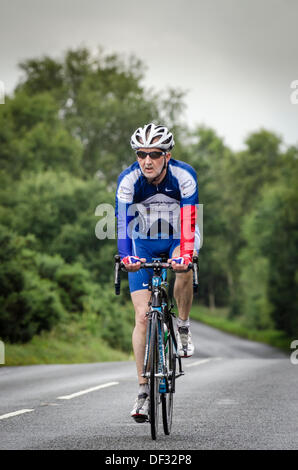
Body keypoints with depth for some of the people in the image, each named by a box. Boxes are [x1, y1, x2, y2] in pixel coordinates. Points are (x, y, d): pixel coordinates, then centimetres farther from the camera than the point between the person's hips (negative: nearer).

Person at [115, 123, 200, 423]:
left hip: (178, 238, 0)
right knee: (142, 316, -9)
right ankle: (143, 389, -5)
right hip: (144, 243, 0)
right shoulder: (128, 179, -23)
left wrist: (184, 254, -51)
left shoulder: (184, 176, -25)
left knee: (184, 267, -36)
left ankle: (183, 328, -11)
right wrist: (126, 256, -50)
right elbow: (123, 219, -33)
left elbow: (189, 219, -35)